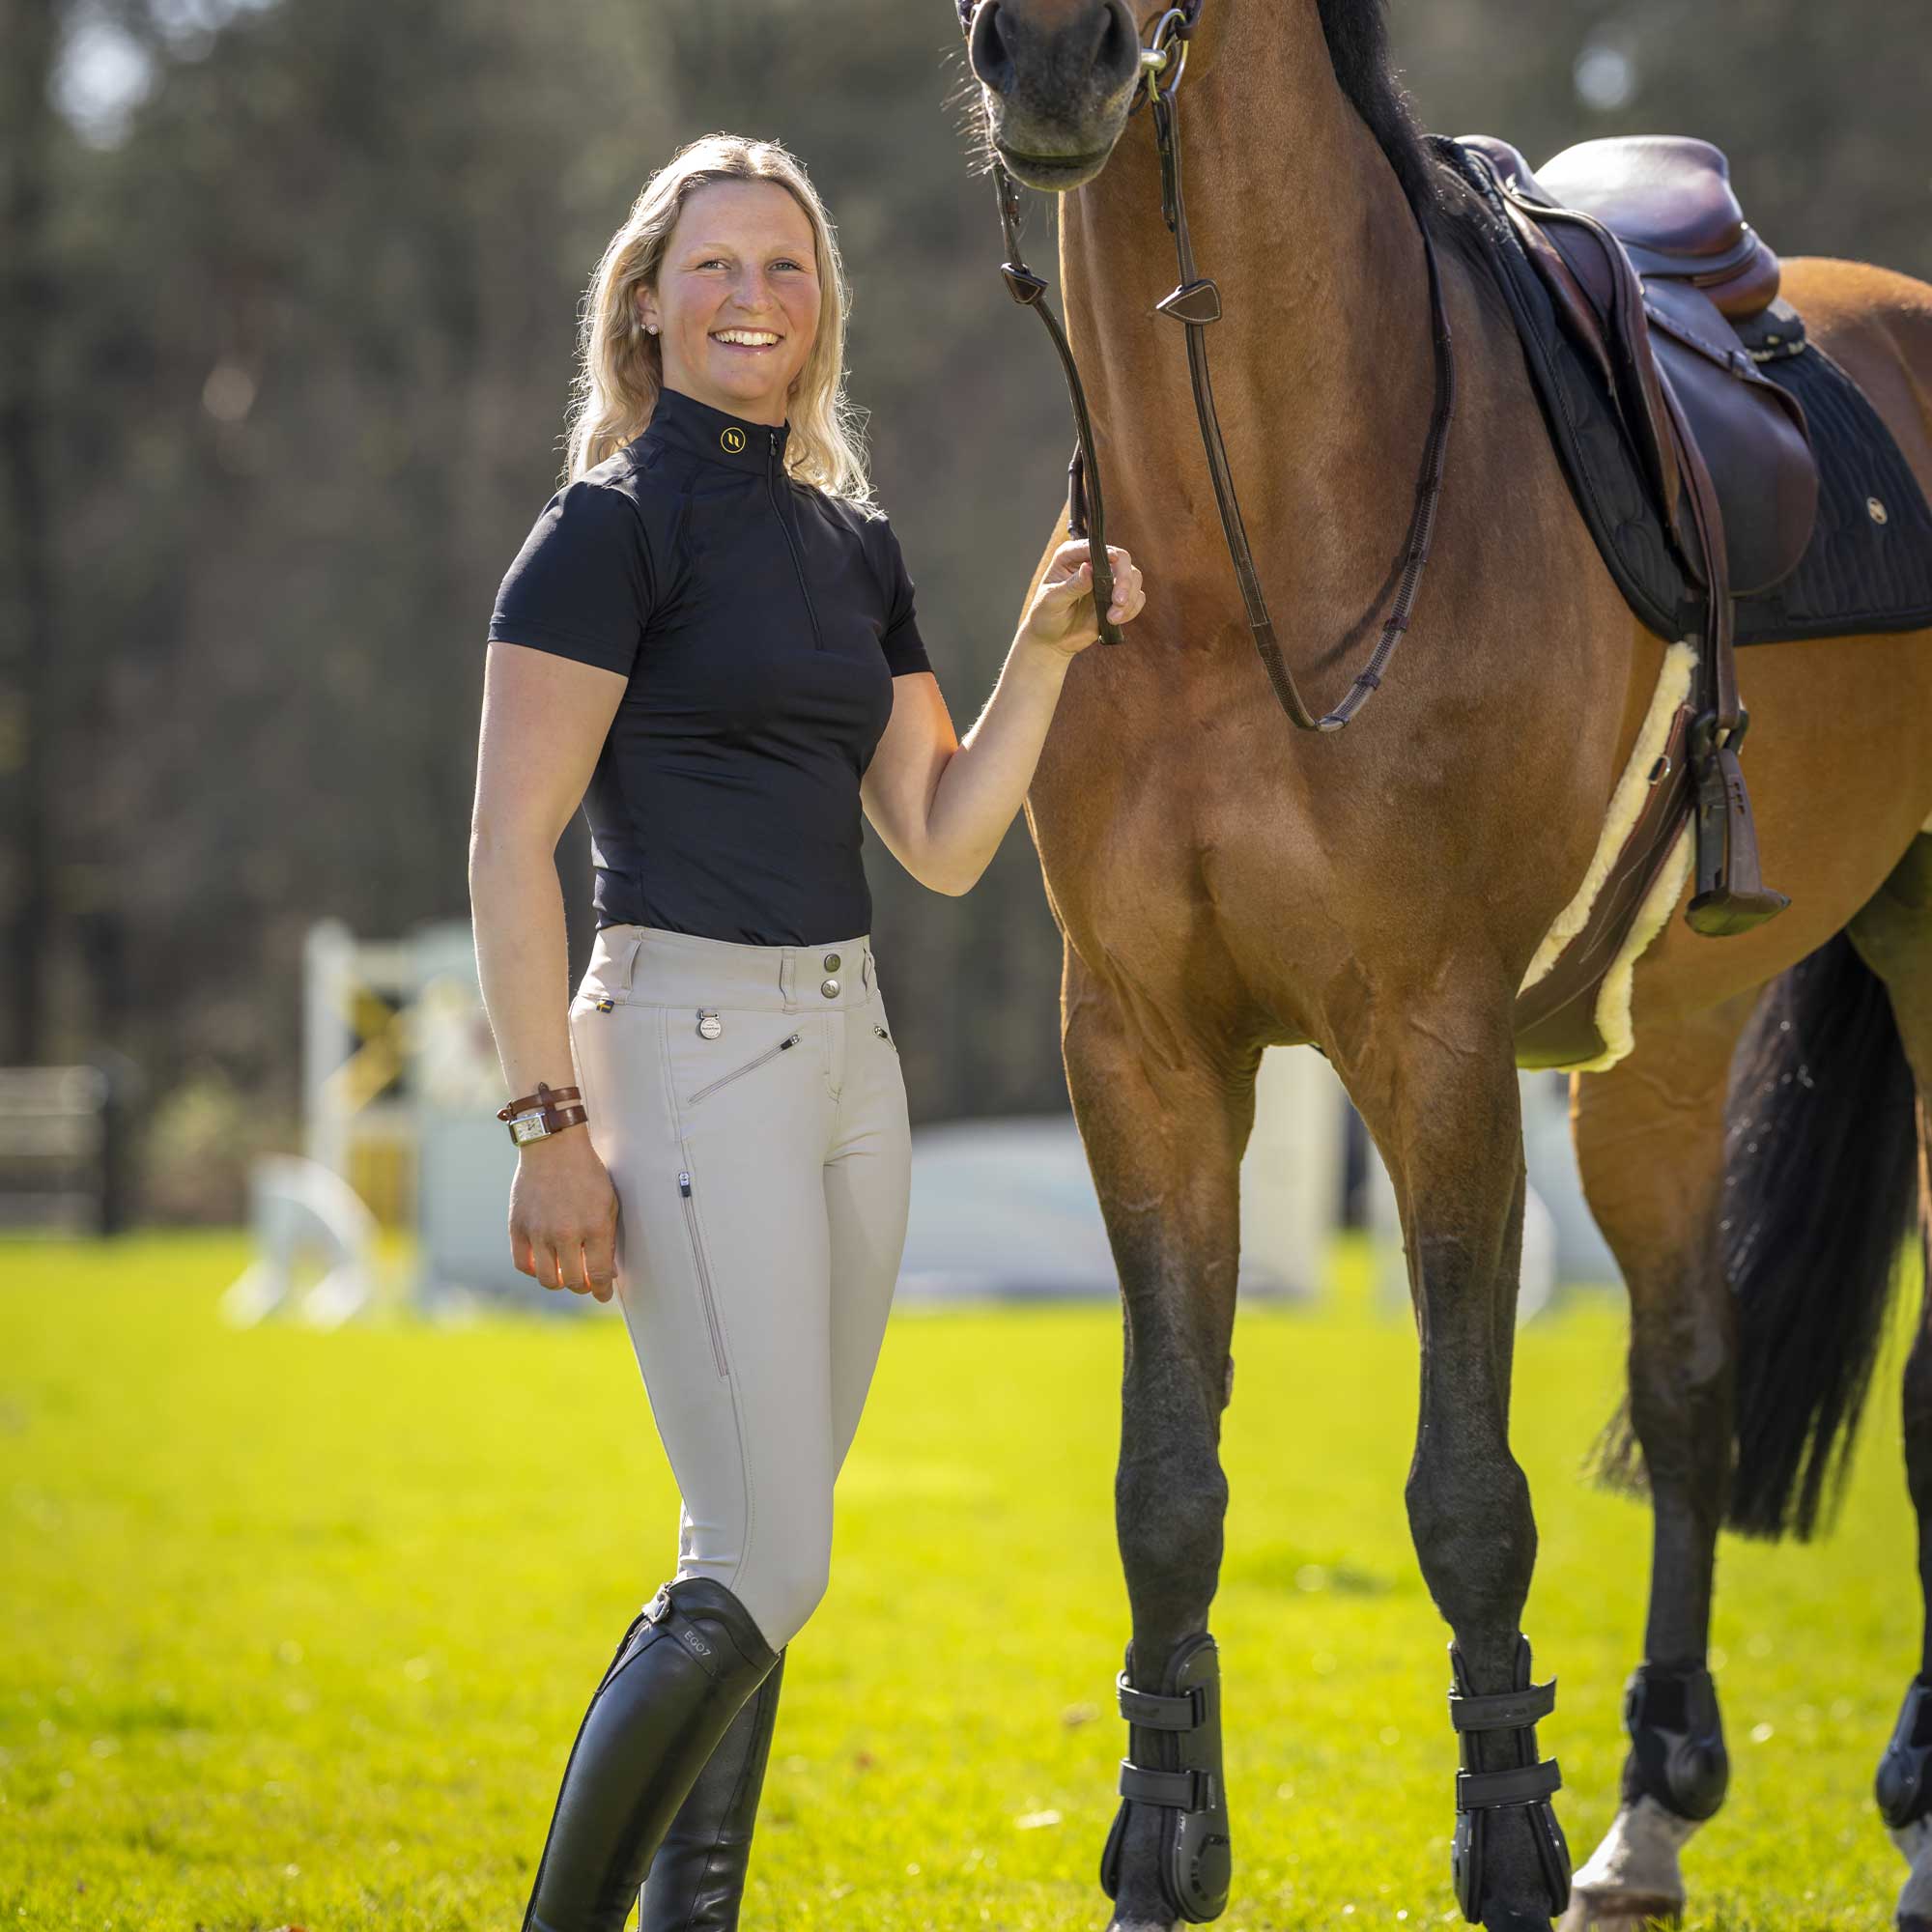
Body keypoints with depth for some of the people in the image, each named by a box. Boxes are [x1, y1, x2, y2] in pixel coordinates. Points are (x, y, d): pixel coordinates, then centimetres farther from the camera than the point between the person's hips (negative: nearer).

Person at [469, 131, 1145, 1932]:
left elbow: (942, 842, 12)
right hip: (688, 1041, -8)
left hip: (849, 1043, 8)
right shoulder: (612, 527, -8)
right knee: (761, 1570, -12)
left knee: (755, 1558, 10)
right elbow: (507, 853, -12)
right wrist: (550, 1126, -17)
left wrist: (1046, 651, 0)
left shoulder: (857, 544, 13)